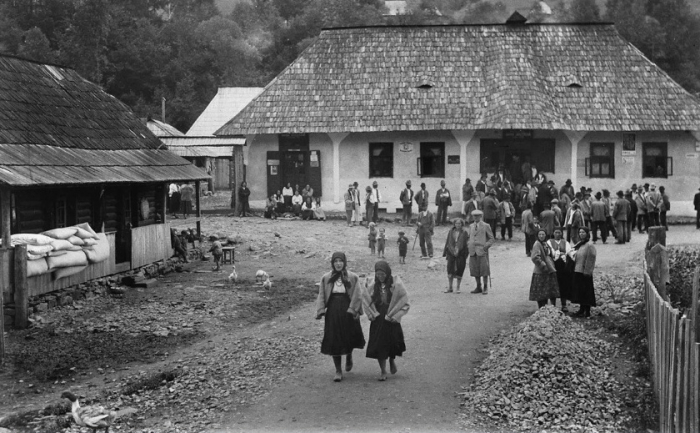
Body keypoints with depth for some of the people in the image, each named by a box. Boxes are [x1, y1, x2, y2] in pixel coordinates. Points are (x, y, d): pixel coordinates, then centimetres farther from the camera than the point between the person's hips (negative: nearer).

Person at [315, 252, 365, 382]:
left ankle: (349, 356, 43)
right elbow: (321, 296, 2)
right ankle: (338, 370, 8)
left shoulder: (353, 278, -2)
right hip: (332, 312, 1)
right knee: (334, 341, 0)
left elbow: (357, 296, -6)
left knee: (350, 337, 9)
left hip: (348, 311, -1)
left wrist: (352, 310, -18)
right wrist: (320, 310, -11)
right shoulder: (326, 278, 4)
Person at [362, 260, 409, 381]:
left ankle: (392, 360, 37)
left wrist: (393, 315, -11)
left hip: (391, 320, -2)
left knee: (393, 343, 4)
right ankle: (383, 370, 14)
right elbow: (365, 299, 9)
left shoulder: (397, 285, -9)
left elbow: (404, 302, -7)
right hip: (378, 320, 2)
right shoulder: (373, 285, 0)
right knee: (379, 344, 2)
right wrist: (372, 314, -1)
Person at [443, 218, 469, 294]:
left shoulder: (464, 233, 0)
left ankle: (457, 288, 12)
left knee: (459, 271, 2)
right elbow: (447, 242, 10)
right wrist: (445, 253, 9)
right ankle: (449, 288, 7)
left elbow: (466, 244, 1)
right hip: (451, 253, 1)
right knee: (450, 270, -2)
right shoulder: (451, 232, 6)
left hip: (461, 254, -1)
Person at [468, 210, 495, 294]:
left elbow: (492, 239, 3)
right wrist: (468, 245, 8)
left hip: (482, 250, -4)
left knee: (484, 269, -5)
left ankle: (485, 288, 2)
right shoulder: (471, 226, 15)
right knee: (474, 269, 4)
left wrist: (486, 245, -12)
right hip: (473, 251, 4)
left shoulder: (485, 226, 1)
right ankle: (478, 287, 13)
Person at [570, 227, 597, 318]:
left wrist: (587, 271, -19)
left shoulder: (589, 246, -12)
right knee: (579, 291, 12)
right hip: (577, 271, 8)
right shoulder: (578, 245, 13)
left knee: (586, 292, -3)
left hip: (585, 272, -8)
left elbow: (591, 259, -16)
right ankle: (582, 309, 21)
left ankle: (587, 311, 2)